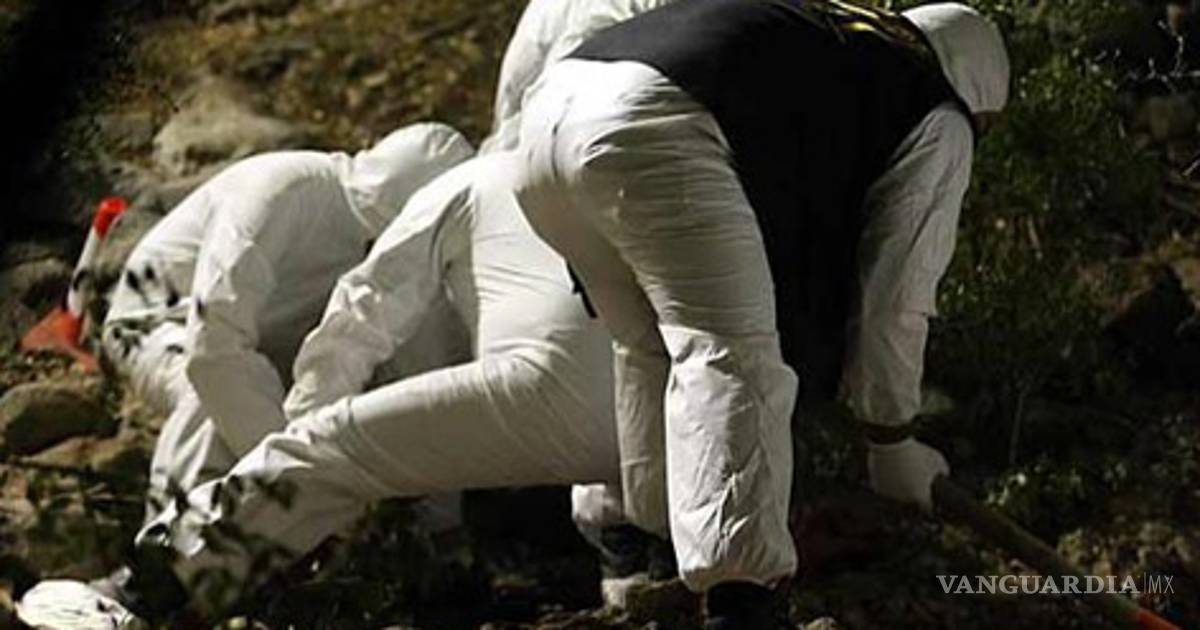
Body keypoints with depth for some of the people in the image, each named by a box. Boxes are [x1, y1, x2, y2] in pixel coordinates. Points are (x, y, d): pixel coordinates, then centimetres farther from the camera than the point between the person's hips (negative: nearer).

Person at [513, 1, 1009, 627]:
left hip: (551, 104, 8)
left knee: (654, 347, 23)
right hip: (654, 125, -8)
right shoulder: (937, 121, 21)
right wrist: (891, 443, 32)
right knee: (734, 357, -8)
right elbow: (894, 294, 20)